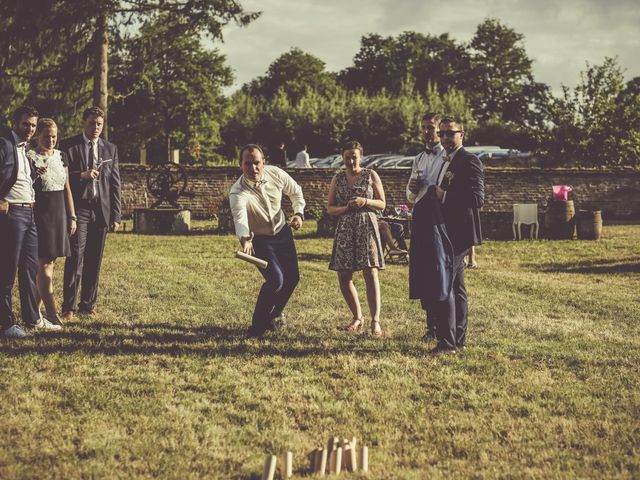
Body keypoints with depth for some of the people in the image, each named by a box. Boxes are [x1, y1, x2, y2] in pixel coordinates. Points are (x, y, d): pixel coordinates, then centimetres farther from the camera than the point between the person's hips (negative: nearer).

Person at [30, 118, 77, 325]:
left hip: (59, 213, 6)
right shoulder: (30, 157, -6)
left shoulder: (61, 156, 12)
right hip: (39, 213, -6)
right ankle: (51, 312, -8)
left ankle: (35, 308, 15)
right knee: (44, 263, -8)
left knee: (49, 262, 7)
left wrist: (72, 216, 12)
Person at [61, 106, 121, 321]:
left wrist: (116, 215, 6)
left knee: (94, 261, 6)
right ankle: (69, 307, -6)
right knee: (76, 258, -8)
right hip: (78, 209, -3)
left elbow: (115, 183, 11)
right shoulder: (68, 146, 3)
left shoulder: (110, 149, 13)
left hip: (101, 210, 4)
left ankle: (88, 304, 13)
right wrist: (81, 175, -17)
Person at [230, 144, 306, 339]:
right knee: (275, 280, -22)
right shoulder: (238, 193, -33)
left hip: (283, 232, 5)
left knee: (292, 278, 13)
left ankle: (275, 314, 41)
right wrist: (244, 239, -71)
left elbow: (296, 191, 3)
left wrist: (299, 213, -12)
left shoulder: (276, 174, -18)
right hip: (259, 239, -5)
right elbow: (240, 217, -52)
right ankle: (257, 328, -6)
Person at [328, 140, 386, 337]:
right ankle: (358, 318, 18)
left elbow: (382, 204, 4)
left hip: (367, 227, -3)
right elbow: (330, 209, 9)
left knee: (371, 273, -12)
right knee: (343, 277, 1)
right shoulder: (338, 179, 10)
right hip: (345, 230, 3)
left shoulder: (370, 175, 4)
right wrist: (346, 208, -10)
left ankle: (375, 321, -12)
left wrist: (365, 202, -14)